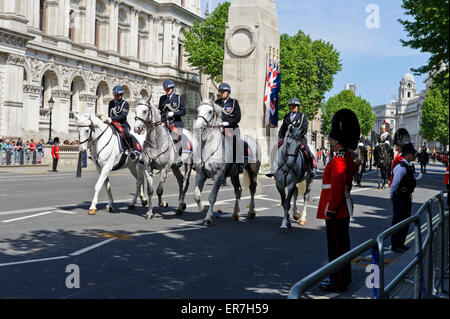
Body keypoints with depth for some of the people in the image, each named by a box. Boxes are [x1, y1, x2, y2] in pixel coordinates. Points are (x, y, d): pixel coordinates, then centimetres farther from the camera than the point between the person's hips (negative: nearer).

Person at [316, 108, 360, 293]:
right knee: (342, 244, 17)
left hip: (336, 211, -10)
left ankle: (338, 282, 4)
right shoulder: (347, 158, 13)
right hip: (343, 210, 10)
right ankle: (344, 276, 28)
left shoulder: (339, 161, -19)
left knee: (336, 245, -3)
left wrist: (331, 210, -20)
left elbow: (337, 188, -24)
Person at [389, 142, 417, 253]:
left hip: (407, 197, 9)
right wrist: (391, 196, -6)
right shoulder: (401, 167, -21)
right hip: (400, 198, -9)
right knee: (398, 221, -2)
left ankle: (401, 243, 27)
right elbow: (394, 183, -16)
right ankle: (395, 245, 7)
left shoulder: (410, 166, 9)